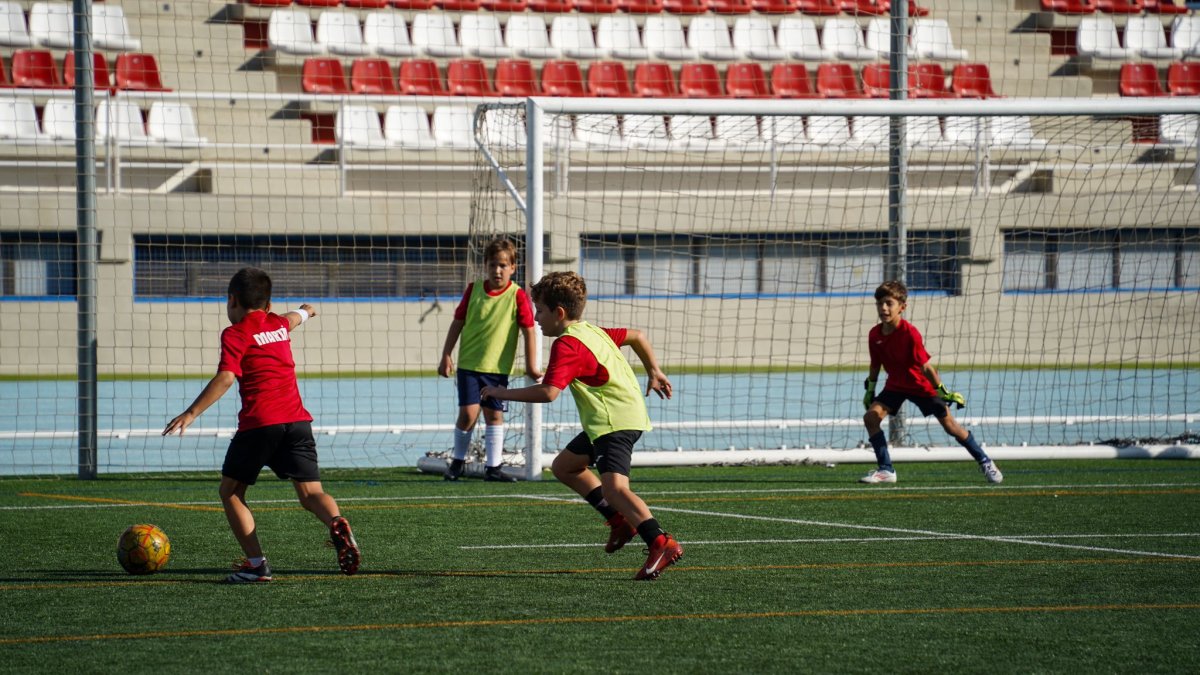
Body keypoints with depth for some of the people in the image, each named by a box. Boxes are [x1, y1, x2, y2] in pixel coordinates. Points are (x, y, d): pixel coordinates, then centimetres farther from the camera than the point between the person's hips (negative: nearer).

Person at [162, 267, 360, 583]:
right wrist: (304, 311, 71)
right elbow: (292, 319, 47)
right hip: (297, 420, 5)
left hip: (259, 423, -5)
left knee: (231, 491, 10)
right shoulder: (279, 325, 20)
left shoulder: (236, 334, 1)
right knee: (310, 493, 3)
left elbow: (226, 378, -14)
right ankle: (337, 523, -31)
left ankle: (256, 563, -1)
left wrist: (192, 412, -16)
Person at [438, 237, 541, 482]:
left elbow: (528, 331, -5)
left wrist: (530, 366, -5)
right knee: (468, 413, -8)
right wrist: (446, 355, 4)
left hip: (498, 367, 0)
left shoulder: (518, 296, -8)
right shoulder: (473, 290, -1)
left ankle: (493, 466, 14)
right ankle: (458, 461, 11)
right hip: (469, 363, 0)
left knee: (494, 414, 5)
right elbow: (457, 323, 7)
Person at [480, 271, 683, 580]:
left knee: (614, 487, -25)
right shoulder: (594, 332, 15)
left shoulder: (567, 345, -15)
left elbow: (548, 392, -27)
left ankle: (661, 543, -37)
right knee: (564, 466, 23)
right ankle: (620, 520, 19)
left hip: (615, 421, -11)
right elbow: (636, 336, 29)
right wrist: (654, 372, 35)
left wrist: (503, 393, -16)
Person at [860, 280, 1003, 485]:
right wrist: (870, 389, 9)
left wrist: (943, 391, -23)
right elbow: (875, 364, 6)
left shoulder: (910, 333, -28)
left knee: (950, 425, -4)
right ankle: (886, 470, -5)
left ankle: (985, 462, 15)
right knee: (871, 416, -15)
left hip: (922, 384, -5)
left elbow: (926, 366, -25)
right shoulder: (875, 334, -11)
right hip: (896, 385, 5)